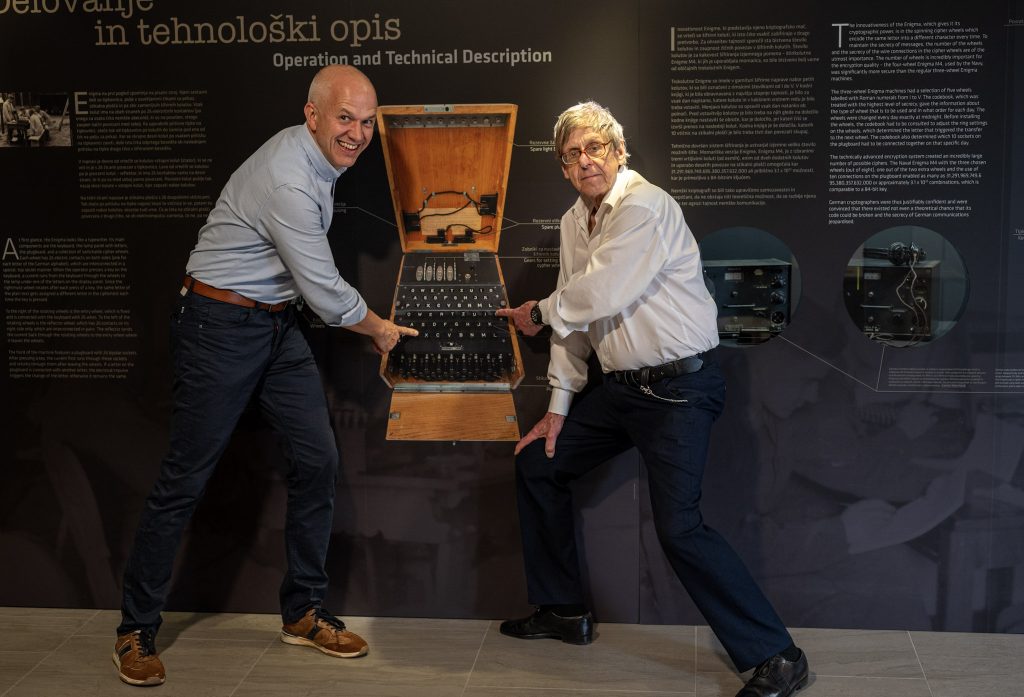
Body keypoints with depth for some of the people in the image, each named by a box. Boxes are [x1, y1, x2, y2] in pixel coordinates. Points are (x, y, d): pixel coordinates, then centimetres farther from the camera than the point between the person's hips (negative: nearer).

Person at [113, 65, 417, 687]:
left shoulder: (320, 155, 6)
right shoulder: (289, 182, -25)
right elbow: (326, 292, -19)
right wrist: (379, 329, -1)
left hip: (278, 323, 9)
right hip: (220, 326, -9)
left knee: (318, 460, 4)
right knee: (186, 478, -2)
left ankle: (304, 612, 18)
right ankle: (137, 631, 13)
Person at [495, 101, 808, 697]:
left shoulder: (645, 207, -17)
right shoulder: (575, 222, 12)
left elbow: (598, 295, -25)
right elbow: (575, 317, 15)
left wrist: (539, 312, -5)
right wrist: (559, 407, 12)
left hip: (679, 386, -9)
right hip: (622, 386, 9)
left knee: (678, 527, -18)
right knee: (537, 465, 14)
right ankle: (563, 610, 28)